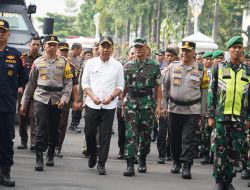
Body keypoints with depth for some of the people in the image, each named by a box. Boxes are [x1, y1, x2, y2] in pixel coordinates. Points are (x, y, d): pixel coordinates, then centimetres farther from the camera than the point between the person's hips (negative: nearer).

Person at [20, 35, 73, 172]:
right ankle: (39, 158, -11)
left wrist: (64, 98, -12)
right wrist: (24, 103, 12)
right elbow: (31, 83, 13)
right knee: (41, 128, -10)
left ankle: (50, 155, 26)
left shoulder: (63, 62, 7)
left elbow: (68, 82, 2)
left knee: (54, 129, 9)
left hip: (57, 100, 1)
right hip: (41, 98, -1)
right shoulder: (38, 62, 9)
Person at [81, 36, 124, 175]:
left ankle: (101, 164, 3)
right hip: (92, 105, 1)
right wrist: (93, 96, -10)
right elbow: (85, 83, 5)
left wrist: (111, 97, -12)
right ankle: (92, 155, 31)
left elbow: (120, 86, 5)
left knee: (105, 136, -3)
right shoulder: (91, 63, 5)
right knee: (89, 133, 4)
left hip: (109, 106, -1)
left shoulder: (117, 65, 4)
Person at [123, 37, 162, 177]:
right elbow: (124, 86, 13)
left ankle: (142, 161, 24)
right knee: (131, 134, -8)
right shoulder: (128, 66, 9)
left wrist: (158, 105, -3)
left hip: (147, 103, 0)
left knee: (146, 134, 7)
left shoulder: (154, 66, 4)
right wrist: (122, 103, 6)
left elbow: (158, 87, 3)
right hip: (131, 102, 1)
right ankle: (130, 165, -12)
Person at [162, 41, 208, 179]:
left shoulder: (200, 70, 3)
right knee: (175, 138, 9)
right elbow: (165, 87, 11)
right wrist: (164, 106, 4)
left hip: (192, 110, -2)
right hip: (174, 109, 2)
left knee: (188, 139, -8)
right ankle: (176, 162, 26)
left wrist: (203, 112, 3)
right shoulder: (172, 67, 6)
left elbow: (204, 91, 7)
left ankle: (186, 167, -9)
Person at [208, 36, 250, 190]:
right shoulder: (219, 69, 5)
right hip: (221, 116, -2)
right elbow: (212, 93, 4)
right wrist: (211, 115, -1)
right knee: (220, 150, -1)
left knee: (235, 151, 4)